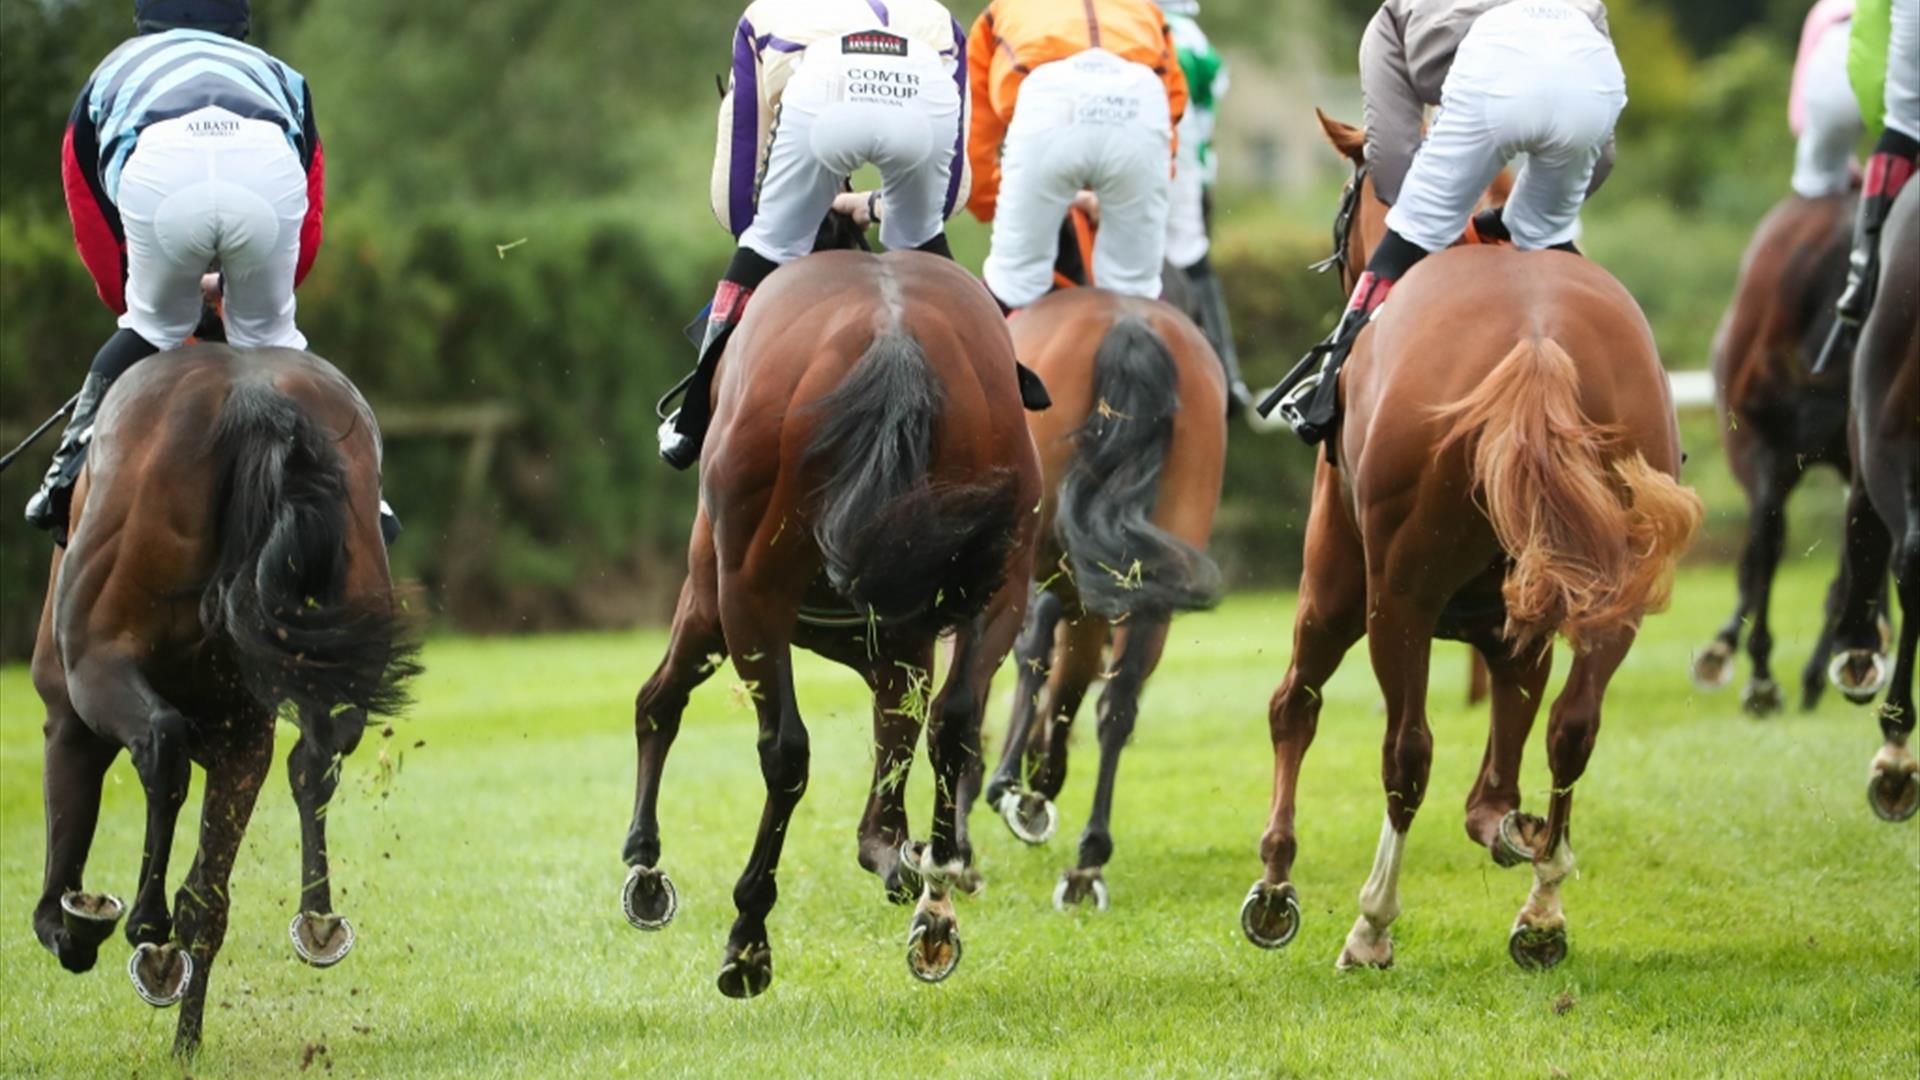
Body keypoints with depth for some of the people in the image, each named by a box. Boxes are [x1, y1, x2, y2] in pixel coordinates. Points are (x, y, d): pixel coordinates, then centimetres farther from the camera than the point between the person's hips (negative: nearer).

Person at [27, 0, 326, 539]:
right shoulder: (279, 76, 43)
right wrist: (253, 291, 56)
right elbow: (308, 235, 39)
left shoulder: (114, 71, 41)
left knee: (153, 325, 24)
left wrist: (134, 304, 57)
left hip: (157, 168, -1)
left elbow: (93, 231, 41)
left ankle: (72, 464, 12)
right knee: (267, 332, 22)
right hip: (269, 167, 1)